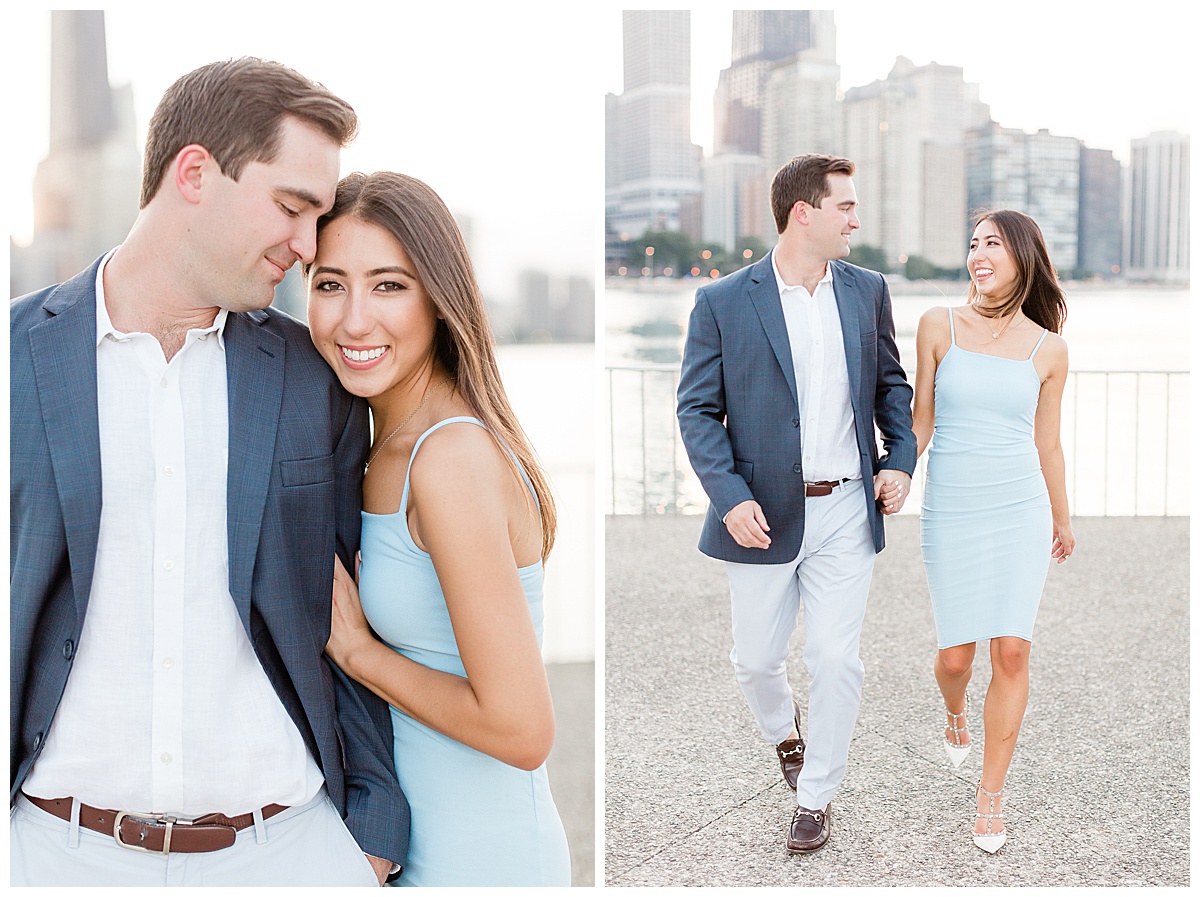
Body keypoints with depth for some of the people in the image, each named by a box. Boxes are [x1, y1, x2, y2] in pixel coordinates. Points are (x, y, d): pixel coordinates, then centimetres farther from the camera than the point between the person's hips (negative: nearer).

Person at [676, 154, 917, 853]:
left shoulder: (867, 290, 4)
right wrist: (730, 497, -16)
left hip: (847, 510, 2)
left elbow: (891, 382, 15)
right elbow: (698, 408, -5)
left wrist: (901, 458, 0)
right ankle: (783, 732, 46)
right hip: (764, 514, -2)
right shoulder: (722, 302, -7)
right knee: (755, 659, 12)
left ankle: (816, 794, 23)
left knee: (837, 660, 3)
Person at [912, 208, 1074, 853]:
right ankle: (955, 712, 42)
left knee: (1011, 652, -5)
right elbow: (921, 422, 5)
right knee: (955, 655, 4)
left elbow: (1046, 443, 12)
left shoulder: (1047, 350, 1)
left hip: (1021, 512, 0)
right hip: (950, 514, 0)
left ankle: (991, 796, 11)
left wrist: (1062, 520, 21)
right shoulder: (939, 327, -1)